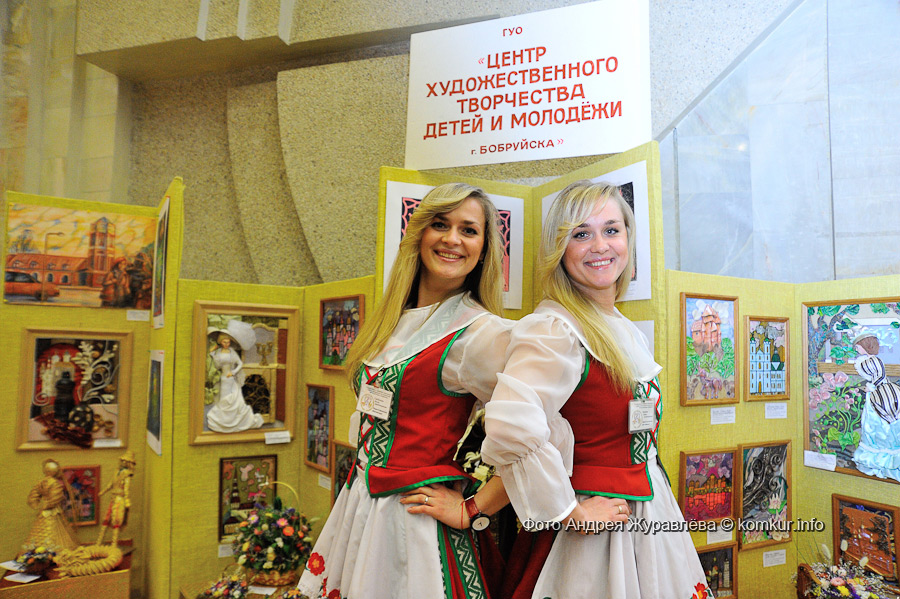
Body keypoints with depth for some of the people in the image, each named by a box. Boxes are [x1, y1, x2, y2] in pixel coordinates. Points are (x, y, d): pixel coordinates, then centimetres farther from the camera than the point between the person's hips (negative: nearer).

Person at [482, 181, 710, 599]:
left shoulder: (627, 330, 7)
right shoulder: (552, 329, -22)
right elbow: (510, 428, -36)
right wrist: (569, 512, -24)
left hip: (648, 511, 8)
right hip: (593, 534, -8)